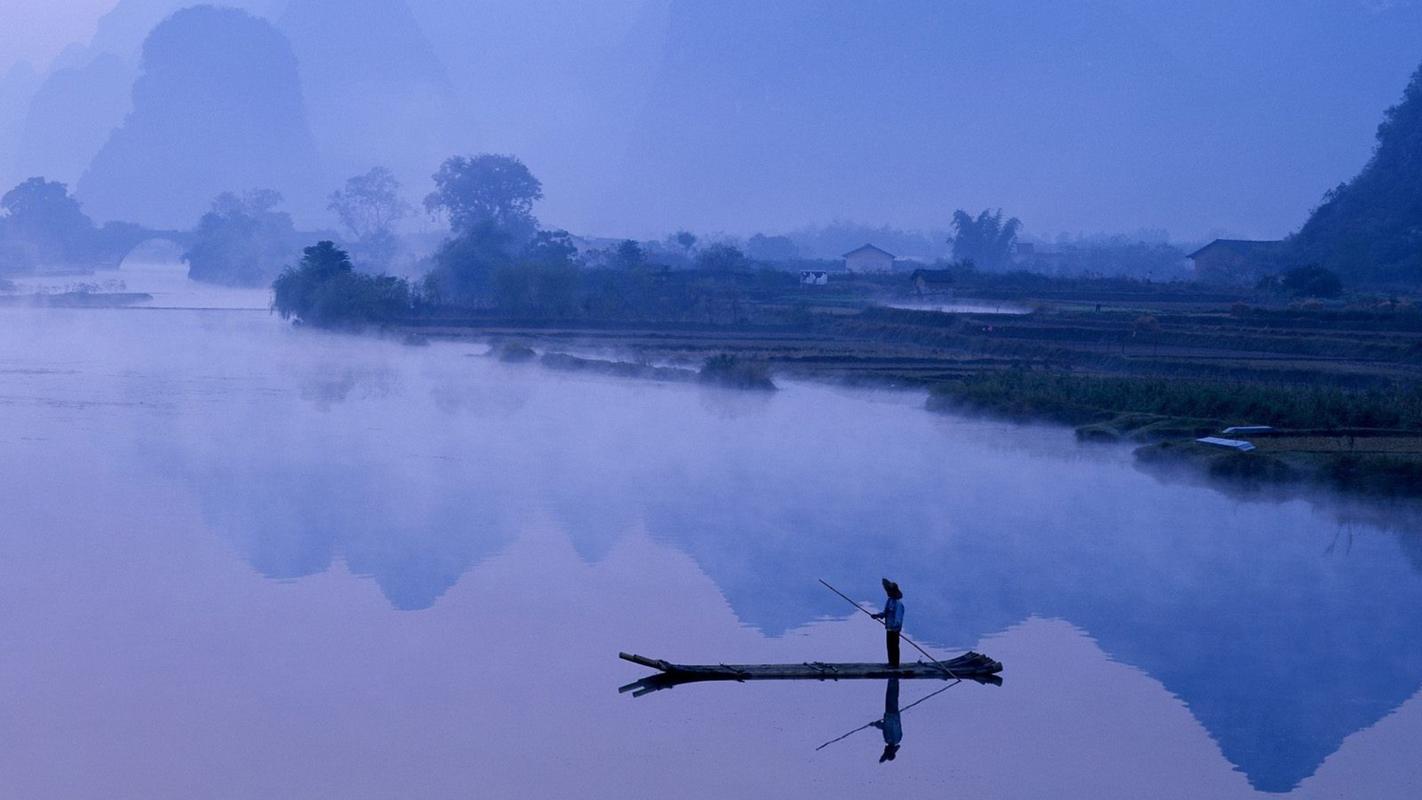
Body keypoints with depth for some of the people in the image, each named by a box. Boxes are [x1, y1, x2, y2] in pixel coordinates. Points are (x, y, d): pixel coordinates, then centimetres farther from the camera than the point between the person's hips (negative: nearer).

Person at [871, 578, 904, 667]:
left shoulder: (898, 603, -20)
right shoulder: (890, 600, 8)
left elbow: (898, 617, -26)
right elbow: (885, 613, 18)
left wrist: (896, 625, -38)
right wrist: (878, 615, 5)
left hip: (894, 628, -9)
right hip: (889, 627, 9)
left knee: (894, 646, -1)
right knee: (889, 645, 17)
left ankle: (895, 663, 8)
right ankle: (891, 662, 28)